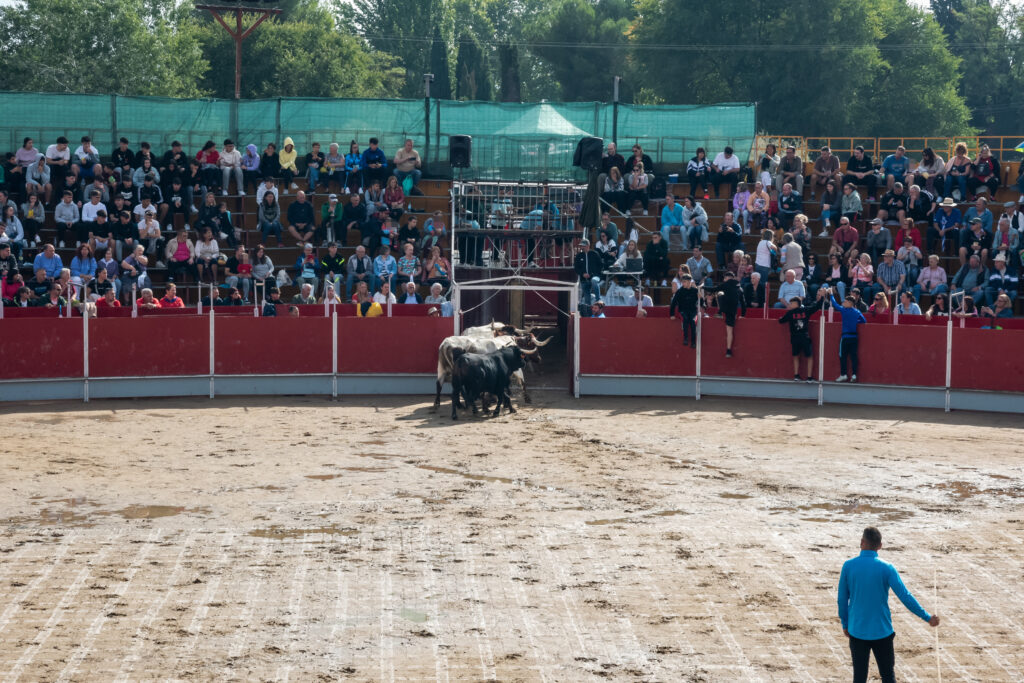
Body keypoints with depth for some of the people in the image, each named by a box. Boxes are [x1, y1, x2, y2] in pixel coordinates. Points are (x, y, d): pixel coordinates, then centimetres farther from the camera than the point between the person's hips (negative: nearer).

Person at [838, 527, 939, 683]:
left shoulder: (848, 566, -5)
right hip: (882, 632, -1)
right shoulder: (886, 569, -10)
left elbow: (842, 599, 2)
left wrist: (845, 624, 15)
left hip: (857, 632, 1)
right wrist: (927, 617, -3)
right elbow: (905, 597, -11)